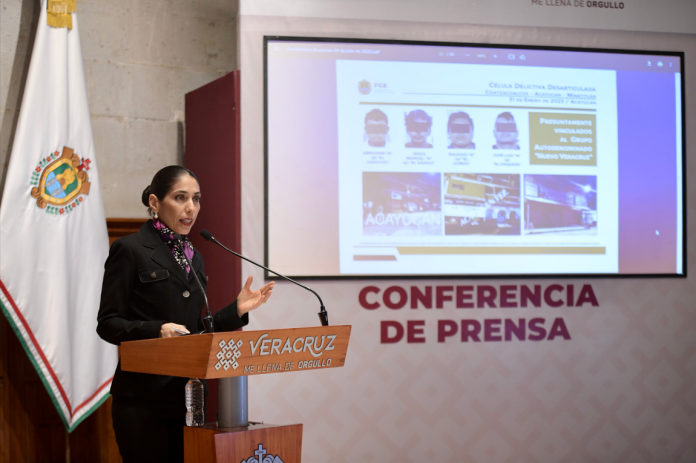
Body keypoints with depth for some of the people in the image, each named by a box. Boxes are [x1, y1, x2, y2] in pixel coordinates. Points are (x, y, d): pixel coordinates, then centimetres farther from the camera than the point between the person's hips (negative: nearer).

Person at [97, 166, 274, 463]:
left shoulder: (193, 257, 17)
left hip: (187, 395, 6)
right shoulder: (130, 250, -4)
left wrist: (237, 309, 5)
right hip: (143, 397, -6)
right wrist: (158, 330, -23)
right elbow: (108, 324, -8)